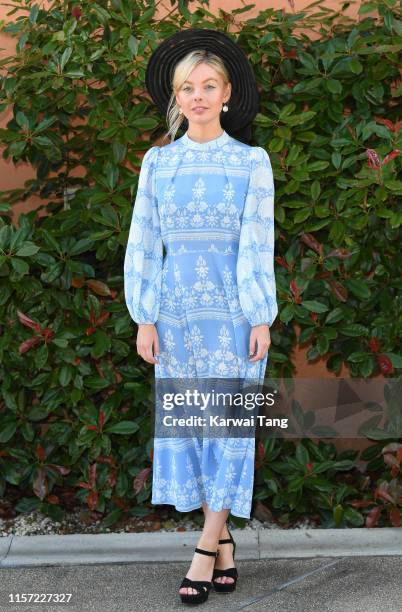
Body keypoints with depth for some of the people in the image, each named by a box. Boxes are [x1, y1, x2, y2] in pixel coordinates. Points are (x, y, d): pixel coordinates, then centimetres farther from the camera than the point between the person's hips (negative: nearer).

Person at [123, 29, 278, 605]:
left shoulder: (252, 161, 1)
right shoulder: (156, 162, 6)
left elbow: (257, 242, -3)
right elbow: (143, 243, 5)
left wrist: (262, 318, -8)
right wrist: (144, 318, -1)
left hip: (233, 309, -2)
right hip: (177, 309, 3)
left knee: (227, 424, -2)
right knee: (185, 426, 4)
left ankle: (205, 550, 5)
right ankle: (225, 547, 16)